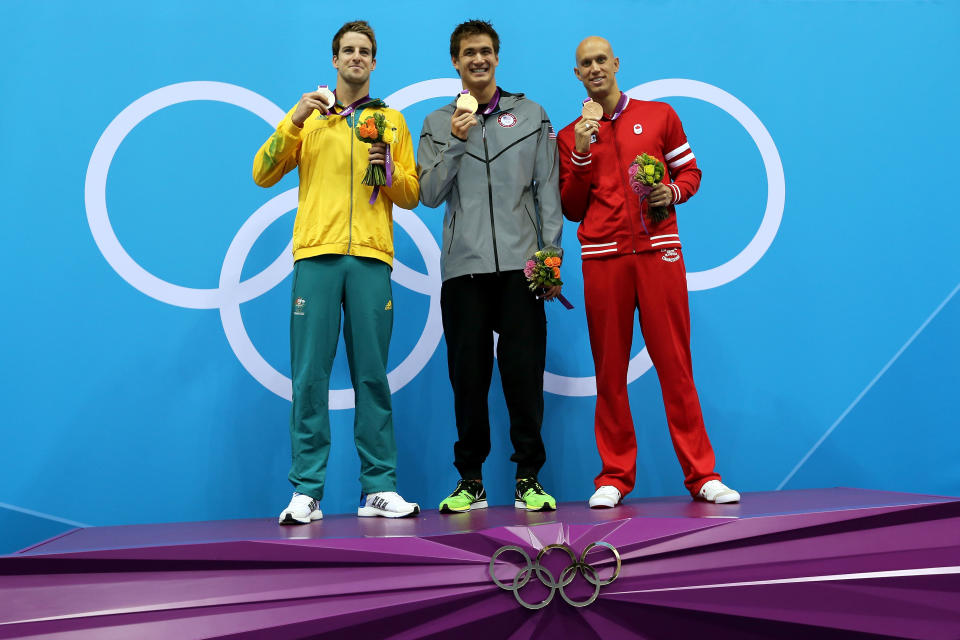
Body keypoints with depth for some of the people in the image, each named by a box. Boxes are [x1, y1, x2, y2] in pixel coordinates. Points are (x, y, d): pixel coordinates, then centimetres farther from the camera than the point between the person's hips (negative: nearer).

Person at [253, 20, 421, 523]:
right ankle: (306, 492, 2)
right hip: (316, 254, 0)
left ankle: (379, 489, 5)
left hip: (371, 256, 0)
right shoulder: (309, 115, 17)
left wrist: (389, 169, -5)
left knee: (372, 374, -1)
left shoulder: (391, 120, 18)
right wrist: (293, 121, -3)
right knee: (310, 374, -4)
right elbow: (263, 175, 7)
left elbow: (411, 197, 15)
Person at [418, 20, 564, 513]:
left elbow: (548, 192, 8)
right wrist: (455, 143, -8)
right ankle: (470, 480, 15)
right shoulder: (438, 125, 13)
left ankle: (528, 478, 10)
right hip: (463, 267, 1)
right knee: (468, 374, 3)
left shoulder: (531, 116, 13)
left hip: (520, 264, 0)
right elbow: (429, 195, 4)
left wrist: (551, 257, 0)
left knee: (524, 371, -2)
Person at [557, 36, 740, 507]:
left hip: (658, 250, 0)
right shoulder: (570, 136, 14)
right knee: (610, 368, 1)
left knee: (675, 362, -2)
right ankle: (615, 476, 10)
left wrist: (672, 192, -4)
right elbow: (571, 209, 10)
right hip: (602, 257, 1)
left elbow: (690, 171, 17)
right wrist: (581, 154, -2)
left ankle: (701, 473, 7)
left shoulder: (660, 116, 14)